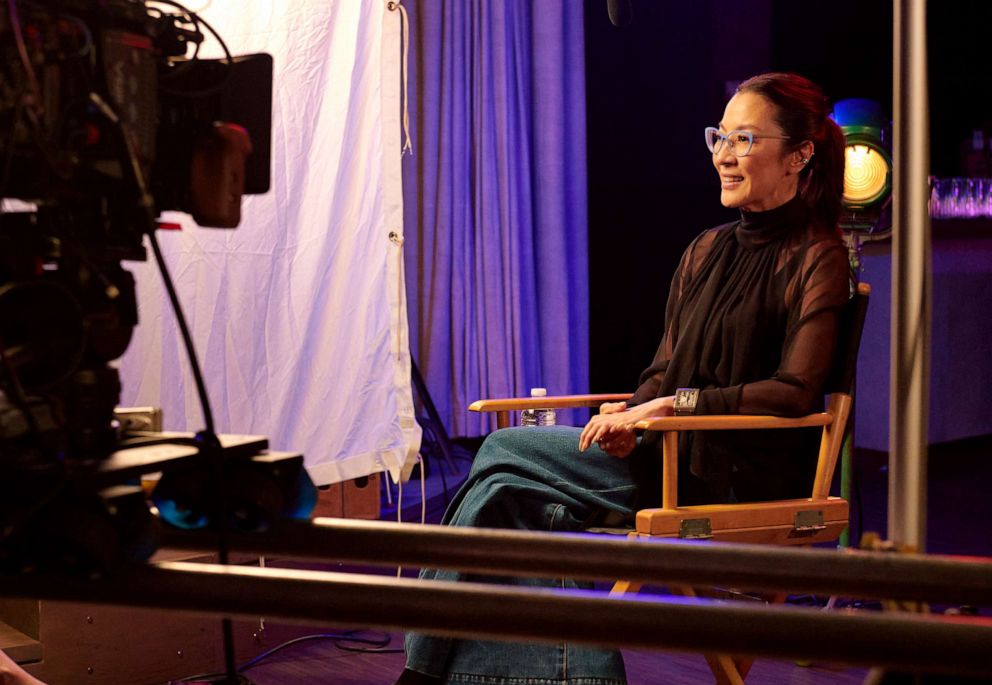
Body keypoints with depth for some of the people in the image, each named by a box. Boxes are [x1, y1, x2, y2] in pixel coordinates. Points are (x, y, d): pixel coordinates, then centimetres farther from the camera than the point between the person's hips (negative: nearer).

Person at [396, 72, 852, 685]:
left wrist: (673, 404, -19)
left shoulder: (817, 259, -6)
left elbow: (796, 392, -15)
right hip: (676, 452, 7)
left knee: (506, 453, -14)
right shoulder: (707, 252, 17)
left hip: (741, 477, -7)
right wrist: (632, 419, -6)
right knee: (546, 515, -21)